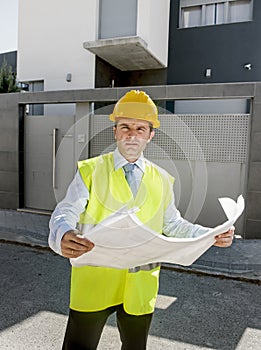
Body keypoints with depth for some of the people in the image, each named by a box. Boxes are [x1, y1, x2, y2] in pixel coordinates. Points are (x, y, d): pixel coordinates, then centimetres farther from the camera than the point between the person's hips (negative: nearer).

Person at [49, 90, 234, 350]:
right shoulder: (91, 170, -3)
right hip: (93, 282, -2)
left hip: (141, 287, 3)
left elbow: (173, 225, 11)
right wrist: (63, 236, -32)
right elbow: (66, 213, -9)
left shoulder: (162, 180, 5)